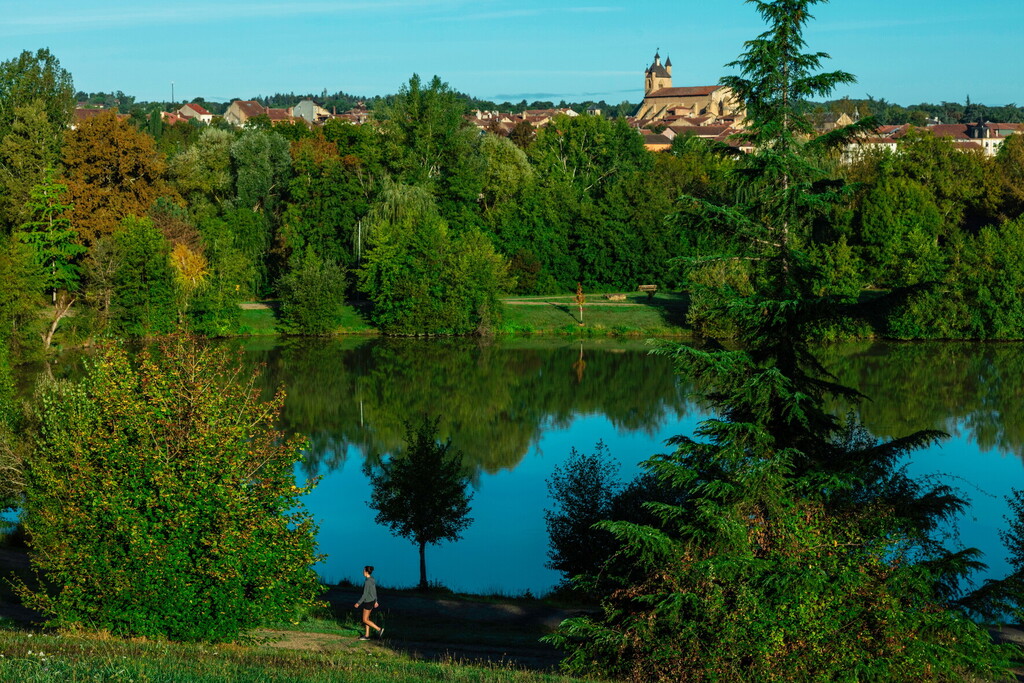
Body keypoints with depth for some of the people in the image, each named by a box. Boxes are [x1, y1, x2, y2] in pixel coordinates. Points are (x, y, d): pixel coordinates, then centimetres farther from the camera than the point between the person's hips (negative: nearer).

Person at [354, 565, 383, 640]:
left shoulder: (367, 581, -23)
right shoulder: (372, 580, 5)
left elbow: (365, 594, -22)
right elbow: (375, 591, 14)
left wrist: (359, 603, -16)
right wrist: (375, 601, 23)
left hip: (368, 602, -9)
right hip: (372, 600, 9)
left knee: (365, 620, 0)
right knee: (366, 618, 14)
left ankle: (379, 629, -2)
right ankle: (367, 635, 17)